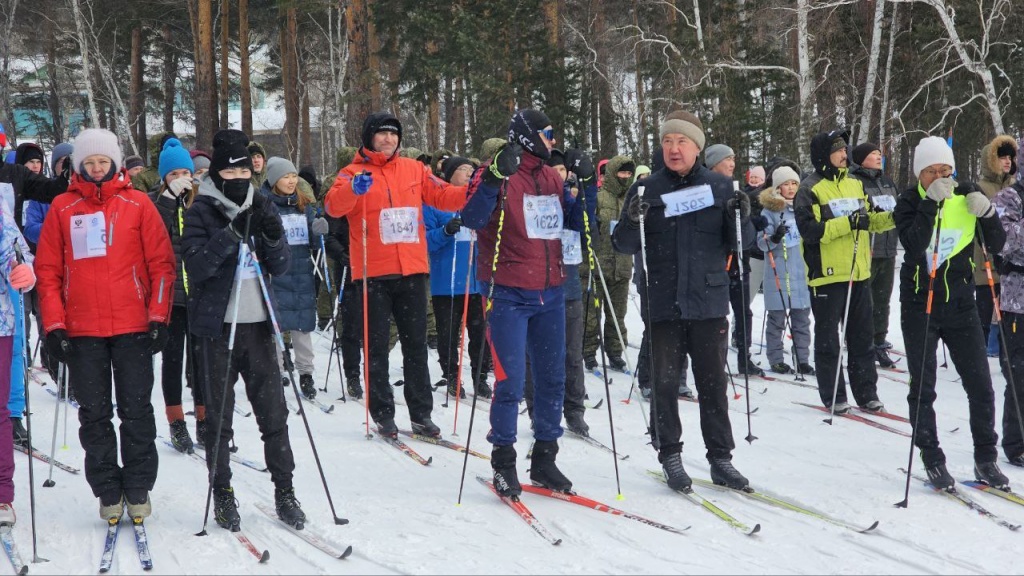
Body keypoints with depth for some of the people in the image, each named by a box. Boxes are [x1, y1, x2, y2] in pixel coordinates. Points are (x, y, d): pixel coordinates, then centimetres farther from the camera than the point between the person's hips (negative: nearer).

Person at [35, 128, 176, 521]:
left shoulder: (137, 205, 3)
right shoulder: (62, 208, 6)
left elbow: (161, 264, 2)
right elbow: (48, 270, 5)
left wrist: (159, 318, -5)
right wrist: (55, 326, -3)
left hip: (133, 327, -1)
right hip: (82, 330, 1)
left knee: (137, 411, 2)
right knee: (94, 414, 6)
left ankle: (138, 489, 12)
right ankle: (107, 491, 14)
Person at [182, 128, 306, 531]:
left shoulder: (261, 207, 10)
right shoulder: (201, 212, -2)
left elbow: (280, 269, 8)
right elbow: (195, 265, -14)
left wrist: (273, 237, -11)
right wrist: (232, 234, -24)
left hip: (258, 324, 3)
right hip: (217, 326, -3)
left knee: (273, 410, 3)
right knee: (219, 416, 4)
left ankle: (284, 490, 10)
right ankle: (222, 494, 12)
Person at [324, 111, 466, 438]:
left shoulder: (414, 170, 11)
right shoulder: (355, 172, 0)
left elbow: (442, 195, 8)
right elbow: (333, 205, -15)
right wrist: (354, 189, -36)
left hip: (412, 270, 3)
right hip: (374, 273, -3)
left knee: (416, 344, 8)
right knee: (377, 346, 4)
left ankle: (421, 413, 15)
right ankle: (383, 414, 10)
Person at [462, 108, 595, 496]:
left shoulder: (551, 177, 12)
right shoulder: (497, 174, -7)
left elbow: (577, 222, 17)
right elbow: (473, 220, -22)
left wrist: (587, 183, 4)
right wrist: (497, 175, -30)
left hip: (551, 293, 7)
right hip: (509, 296, -7)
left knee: (552, 378, 10)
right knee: (511, 381, -6)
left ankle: (544, 460, 20)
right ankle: (503, 462, 7)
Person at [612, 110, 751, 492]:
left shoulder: (720, 187, 6)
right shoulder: (647, 190, 4)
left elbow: (734, 246, 7)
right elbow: (624, 246, 2)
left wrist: (741, 219, -12)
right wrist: (632, 222, -18)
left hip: (708, 301, 0)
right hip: (662, 303, 0)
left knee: (713, 382, 6)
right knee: (664, 382, 3)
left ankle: (720, 458, 13)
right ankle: (670, 455, 13)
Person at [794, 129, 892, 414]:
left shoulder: (854, 184, 12)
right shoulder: (809, 190, -8)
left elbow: (870, 220, 20)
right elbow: (810, 230, -18)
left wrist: (892, 217, 2)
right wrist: (847, 224, -24)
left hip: (859, 273, 6)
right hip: (827, 274, -6)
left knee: (862, 336, 11)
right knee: (828, 339, 3)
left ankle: (866, 392, 19)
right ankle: (833, 396, 10)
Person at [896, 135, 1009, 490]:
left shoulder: (966, 197, 0)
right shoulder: (910, 202, -4)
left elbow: (997, 246, -1)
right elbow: (913, 245, -22)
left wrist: (987, 214, -18)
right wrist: (931, 203, -26)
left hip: (960, 304, 2)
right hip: (919, 305, -2)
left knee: (980, 385, 2)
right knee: (923, 388, 1)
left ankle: (985, 459, 13)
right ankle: (932, 460, 11)